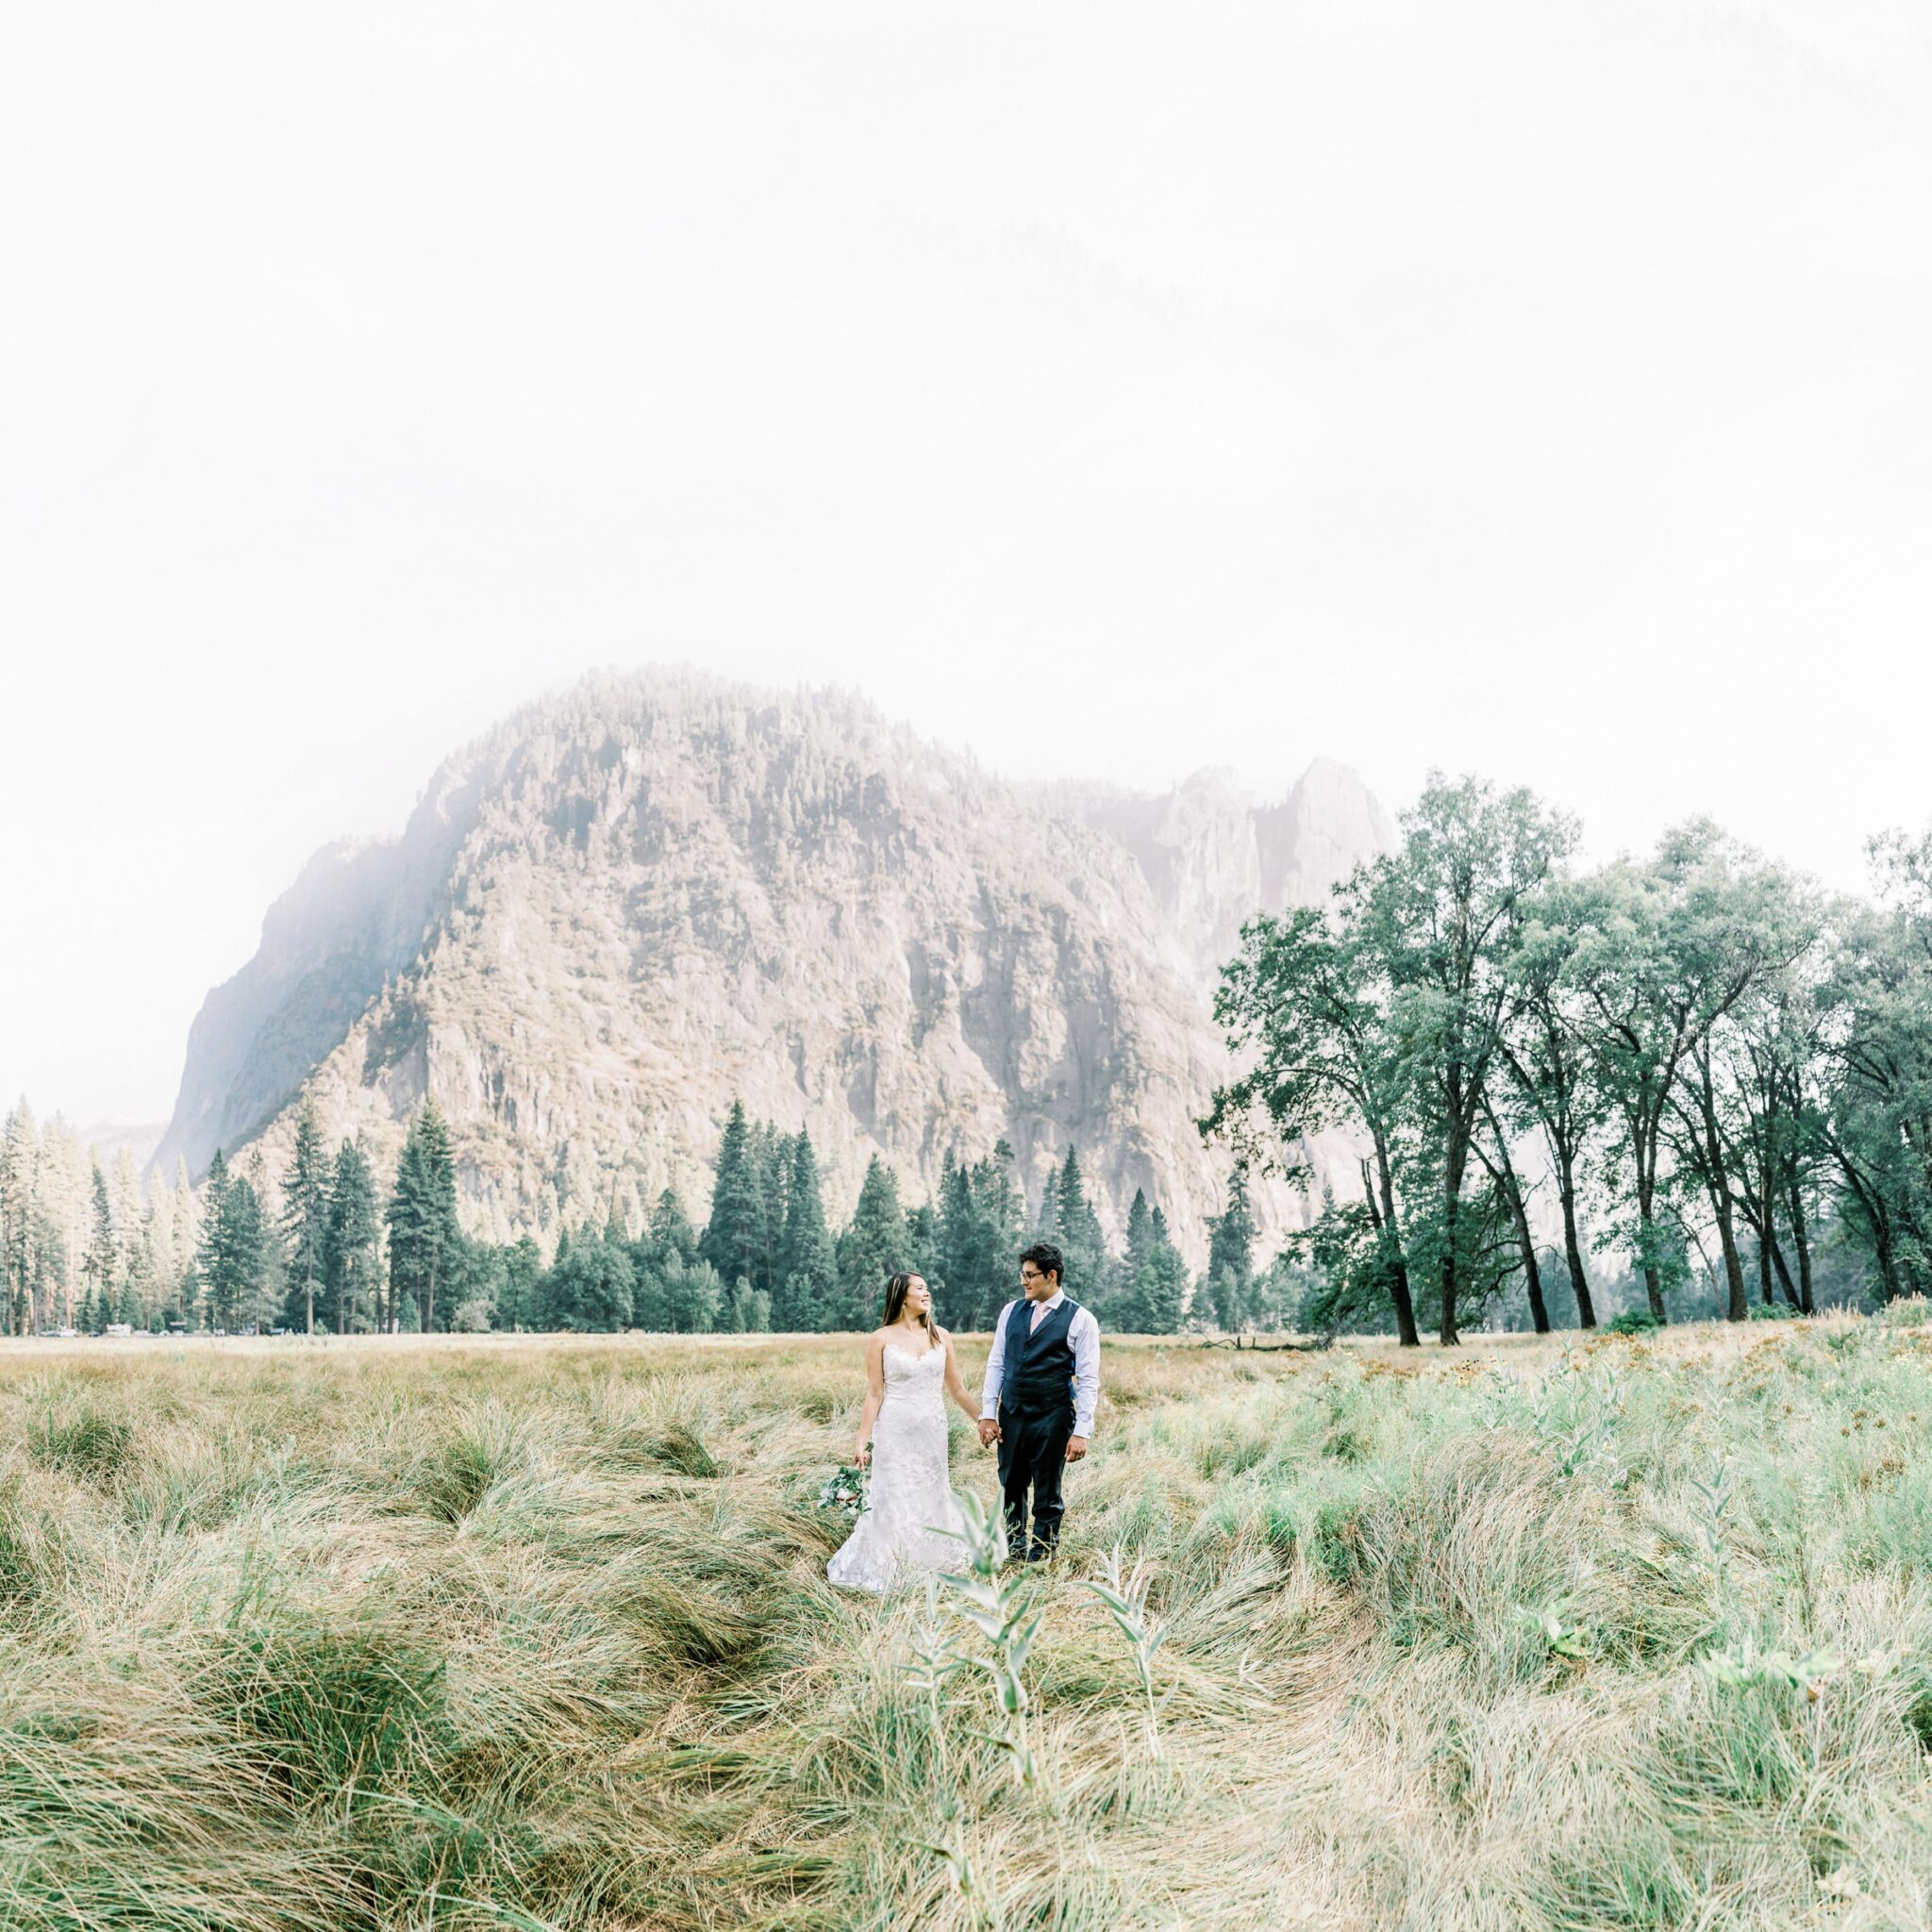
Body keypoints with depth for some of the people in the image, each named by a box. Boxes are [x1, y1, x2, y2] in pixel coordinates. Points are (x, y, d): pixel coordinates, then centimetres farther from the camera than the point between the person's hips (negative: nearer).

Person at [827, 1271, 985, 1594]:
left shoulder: (941, 1337, 6)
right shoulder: (881, 1339, -5)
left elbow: (955, 1388, 13)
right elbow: (874, 1394, -4)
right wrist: (862, 1442, -7)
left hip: (932, 1431, 4)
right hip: (896, 1431, -4)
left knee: (932, 1498, 8)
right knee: (895, 1502, -1)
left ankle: (929, 1566, 23)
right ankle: (876, 1570, 15)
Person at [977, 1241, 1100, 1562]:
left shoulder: (1080, 1319, -6)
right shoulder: (1011, 1311, 7)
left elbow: (1088, 1380, -7)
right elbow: (996, 1364, 10)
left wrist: (1081, 1431, -12)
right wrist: (988, 1414, 4)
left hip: (1052, 1417, -4)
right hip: (1011, 1414, 4)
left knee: (1047, 1492, 6)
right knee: (1011, 1486, 14)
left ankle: (1040, 1556, 19)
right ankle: (1013, 1545, 30)